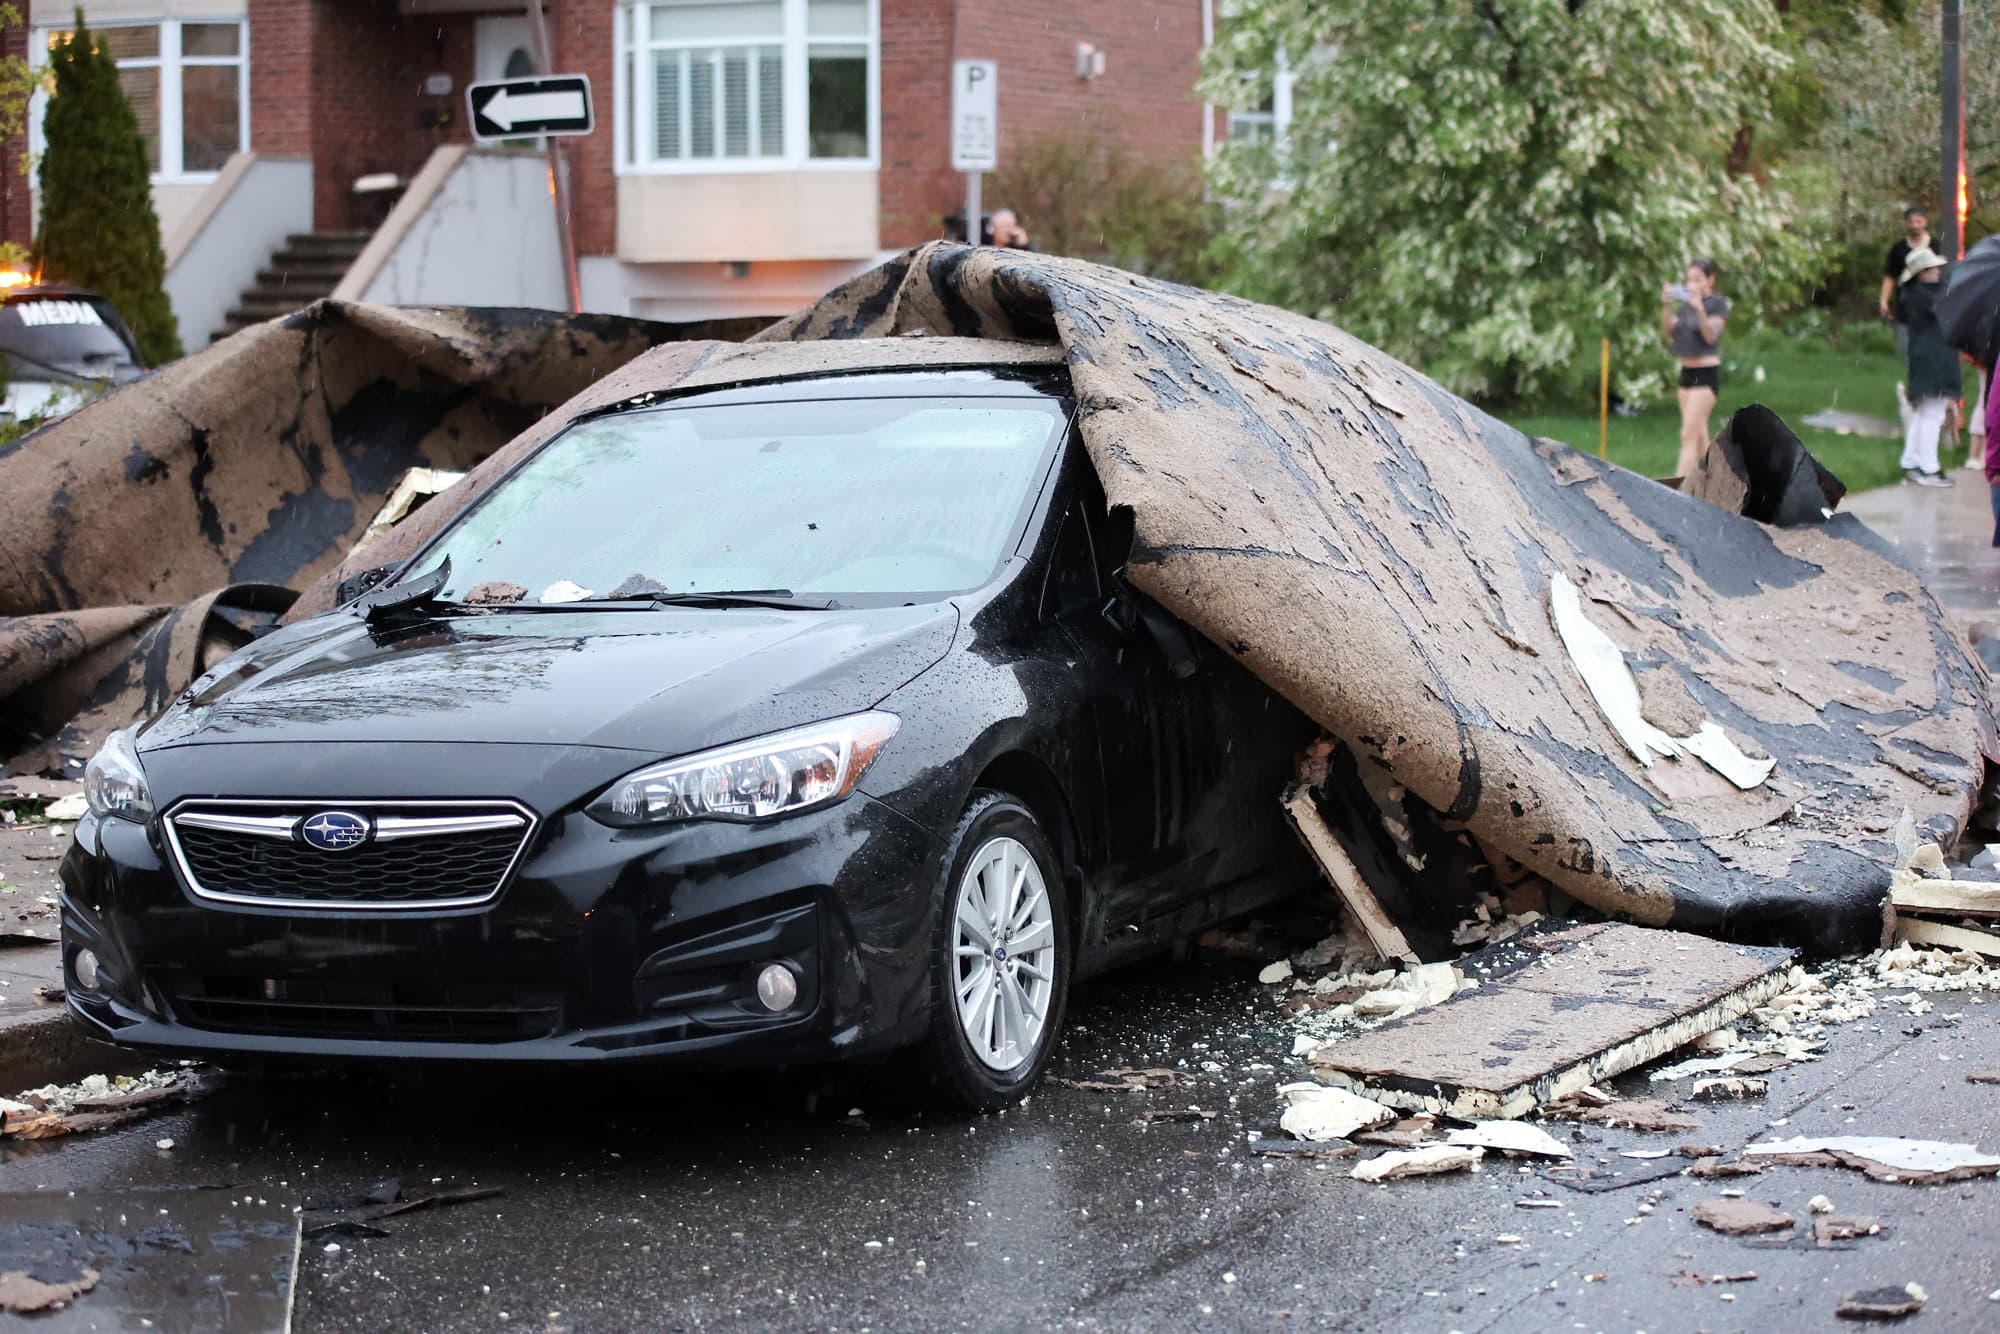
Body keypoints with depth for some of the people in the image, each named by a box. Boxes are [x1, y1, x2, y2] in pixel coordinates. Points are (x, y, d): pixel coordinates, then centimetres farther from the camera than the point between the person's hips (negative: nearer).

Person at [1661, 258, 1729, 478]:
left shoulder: (1718, 303, -6)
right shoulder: (1685, 304, 12)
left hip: (1707, 372, -7)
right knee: (1700, 435, 12)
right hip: (1686, 371, 7)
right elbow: (1668, 332, 3)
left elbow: (1711, 335, -18)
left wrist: (1699, 308, -30)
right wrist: (1665, 306, -11)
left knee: (1688, 435, -14)